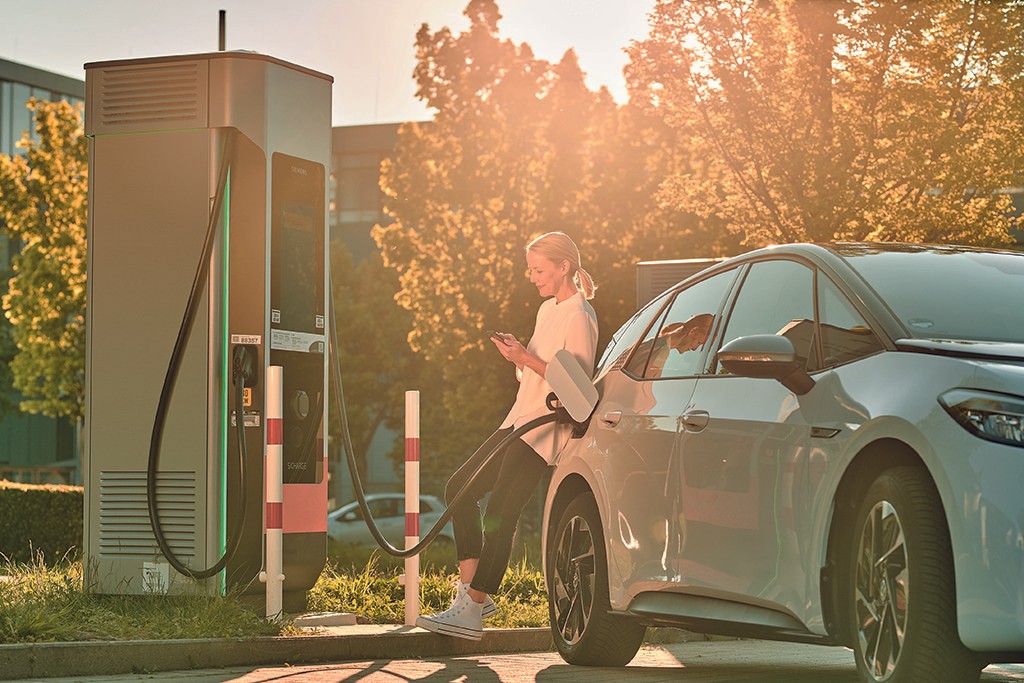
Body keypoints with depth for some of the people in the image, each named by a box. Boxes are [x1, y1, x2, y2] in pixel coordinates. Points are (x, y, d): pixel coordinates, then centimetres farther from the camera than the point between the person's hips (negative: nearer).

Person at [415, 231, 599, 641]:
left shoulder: (578, 316, -11)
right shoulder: (548, 309, 18)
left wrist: (527, 358, -20)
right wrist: (516, 357, 3)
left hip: (545, 430, -10)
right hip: (520, 421, 10)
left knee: (500, 514, -13)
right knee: (461, 488, 5)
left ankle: (471, 611, -13)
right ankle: (472, 590, 6)